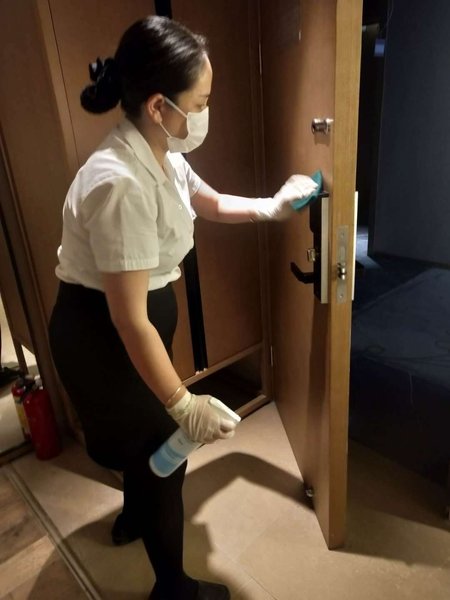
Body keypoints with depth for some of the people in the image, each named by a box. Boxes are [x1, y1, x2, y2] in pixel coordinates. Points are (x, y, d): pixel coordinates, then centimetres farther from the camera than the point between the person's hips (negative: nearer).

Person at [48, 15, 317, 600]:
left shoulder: (160, 156, -2)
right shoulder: (120, 183, -32)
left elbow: (213, 204, 19)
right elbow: (128, 319, -30)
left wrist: (272, 206, 10)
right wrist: (183, 404, -22)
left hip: (139, 314, 9)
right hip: (101, 333, -9)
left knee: (146, 432, 28)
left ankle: (135, 515, 60)